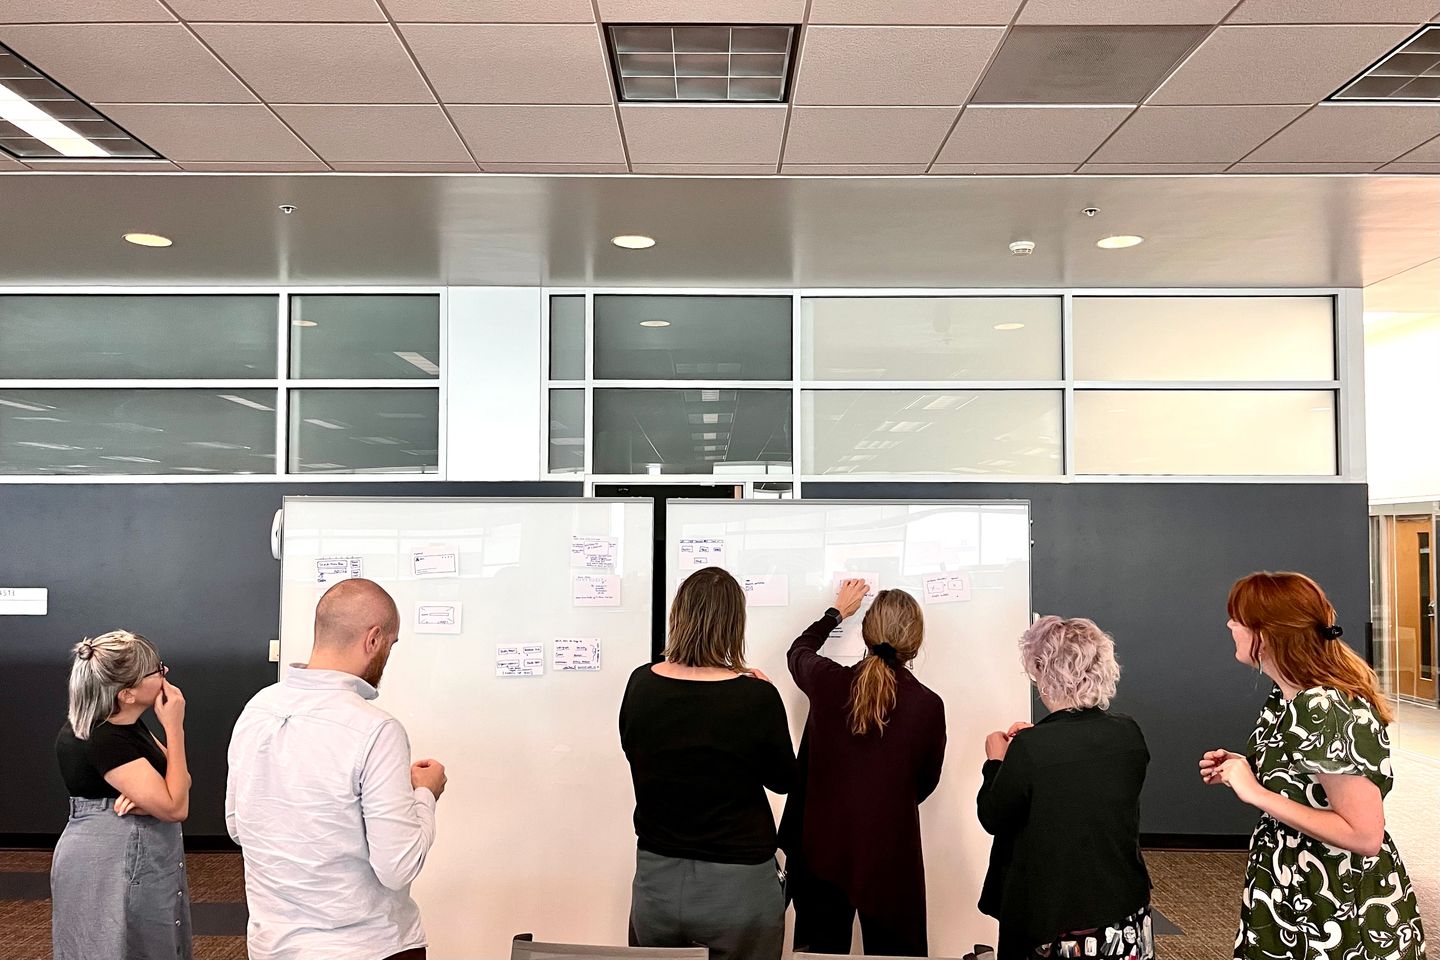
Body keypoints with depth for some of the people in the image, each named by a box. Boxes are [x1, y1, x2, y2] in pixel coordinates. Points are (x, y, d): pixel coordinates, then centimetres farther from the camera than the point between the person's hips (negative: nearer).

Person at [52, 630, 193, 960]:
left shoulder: (125, 723, 4)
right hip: (110, 871, -9)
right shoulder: (103, 740, -25)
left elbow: (181, 782, 4)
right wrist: (174, 728, -22)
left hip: (134, 861, 9)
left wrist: (147, 794, -18)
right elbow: (175, 808, -24)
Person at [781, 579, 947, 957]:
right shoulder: (928, 705, -15)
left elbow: (798, 650, 14)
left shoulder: (829, 682, -12)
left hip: (821, 851, 2)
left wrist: (837, 611, 29)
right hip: (889, 858, -1)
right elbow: (925, 783, 2)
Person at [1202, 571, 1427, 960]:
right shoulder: (1289, 697, 1)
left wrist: (1256, 793, -27)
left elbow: (1365, 835, -28)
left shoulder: (1329, 712, -27)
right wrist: (1241, 769, -1)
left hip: (1343, 912, -9)